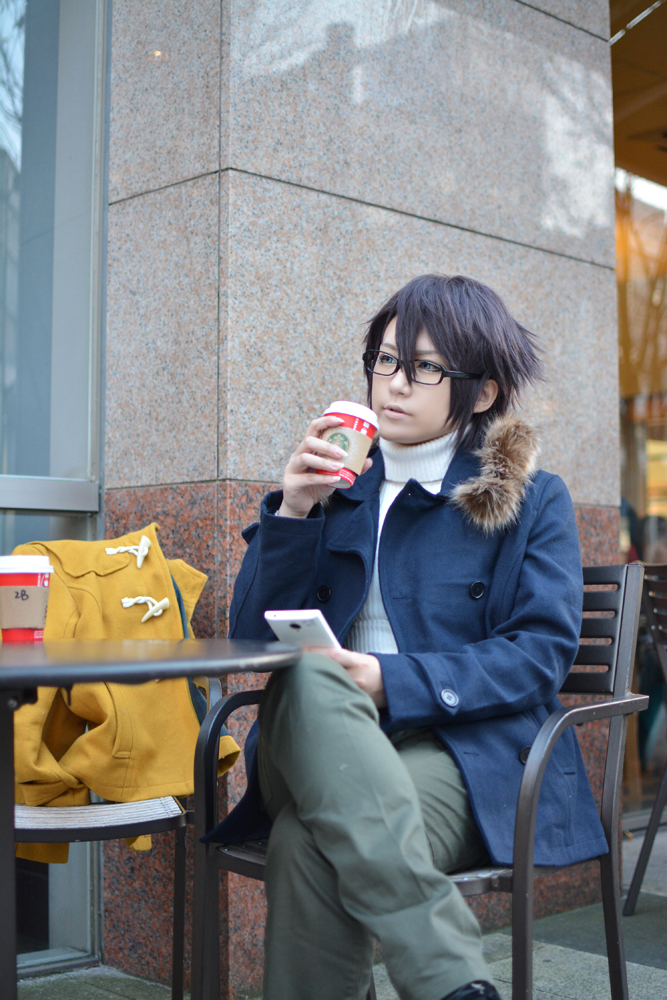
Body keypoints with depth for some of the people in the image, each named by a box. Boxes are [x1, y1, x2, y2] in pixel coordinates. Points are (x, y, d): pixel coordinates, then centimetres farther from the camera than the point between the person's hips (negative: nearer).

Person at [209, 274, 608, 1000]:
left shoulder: (533, 501, 10)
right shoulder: (337, 489, 19)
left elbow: (540, 654, -4)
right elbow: (253, 637, 10)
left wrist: (392, 682, -17)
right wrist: (291, 512, -5)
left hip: (468, 753, -3)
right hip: (321, 743, 4)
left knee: (309, 845, -36)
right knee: (311, 676, -36)